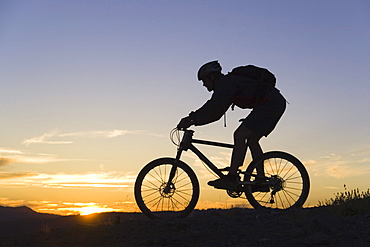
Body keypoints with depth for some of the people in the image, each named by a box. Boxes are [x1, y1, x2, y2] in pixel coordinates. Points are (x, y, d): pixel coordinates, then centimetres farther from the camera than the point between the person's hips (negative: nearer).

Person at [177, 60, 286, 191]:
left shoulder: (226, 82, -11)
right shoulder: (226, 84, 20)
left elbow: (214, 108, -23)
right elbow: (215, 111, 19)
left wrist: (192, 119, -20)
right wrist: (192, 119, 12)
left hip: (270, 104, -11)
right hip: (276, 103, 11)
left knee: (240, 135, -14)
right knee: (252, 139, 12)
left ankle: (231, 178, -16)